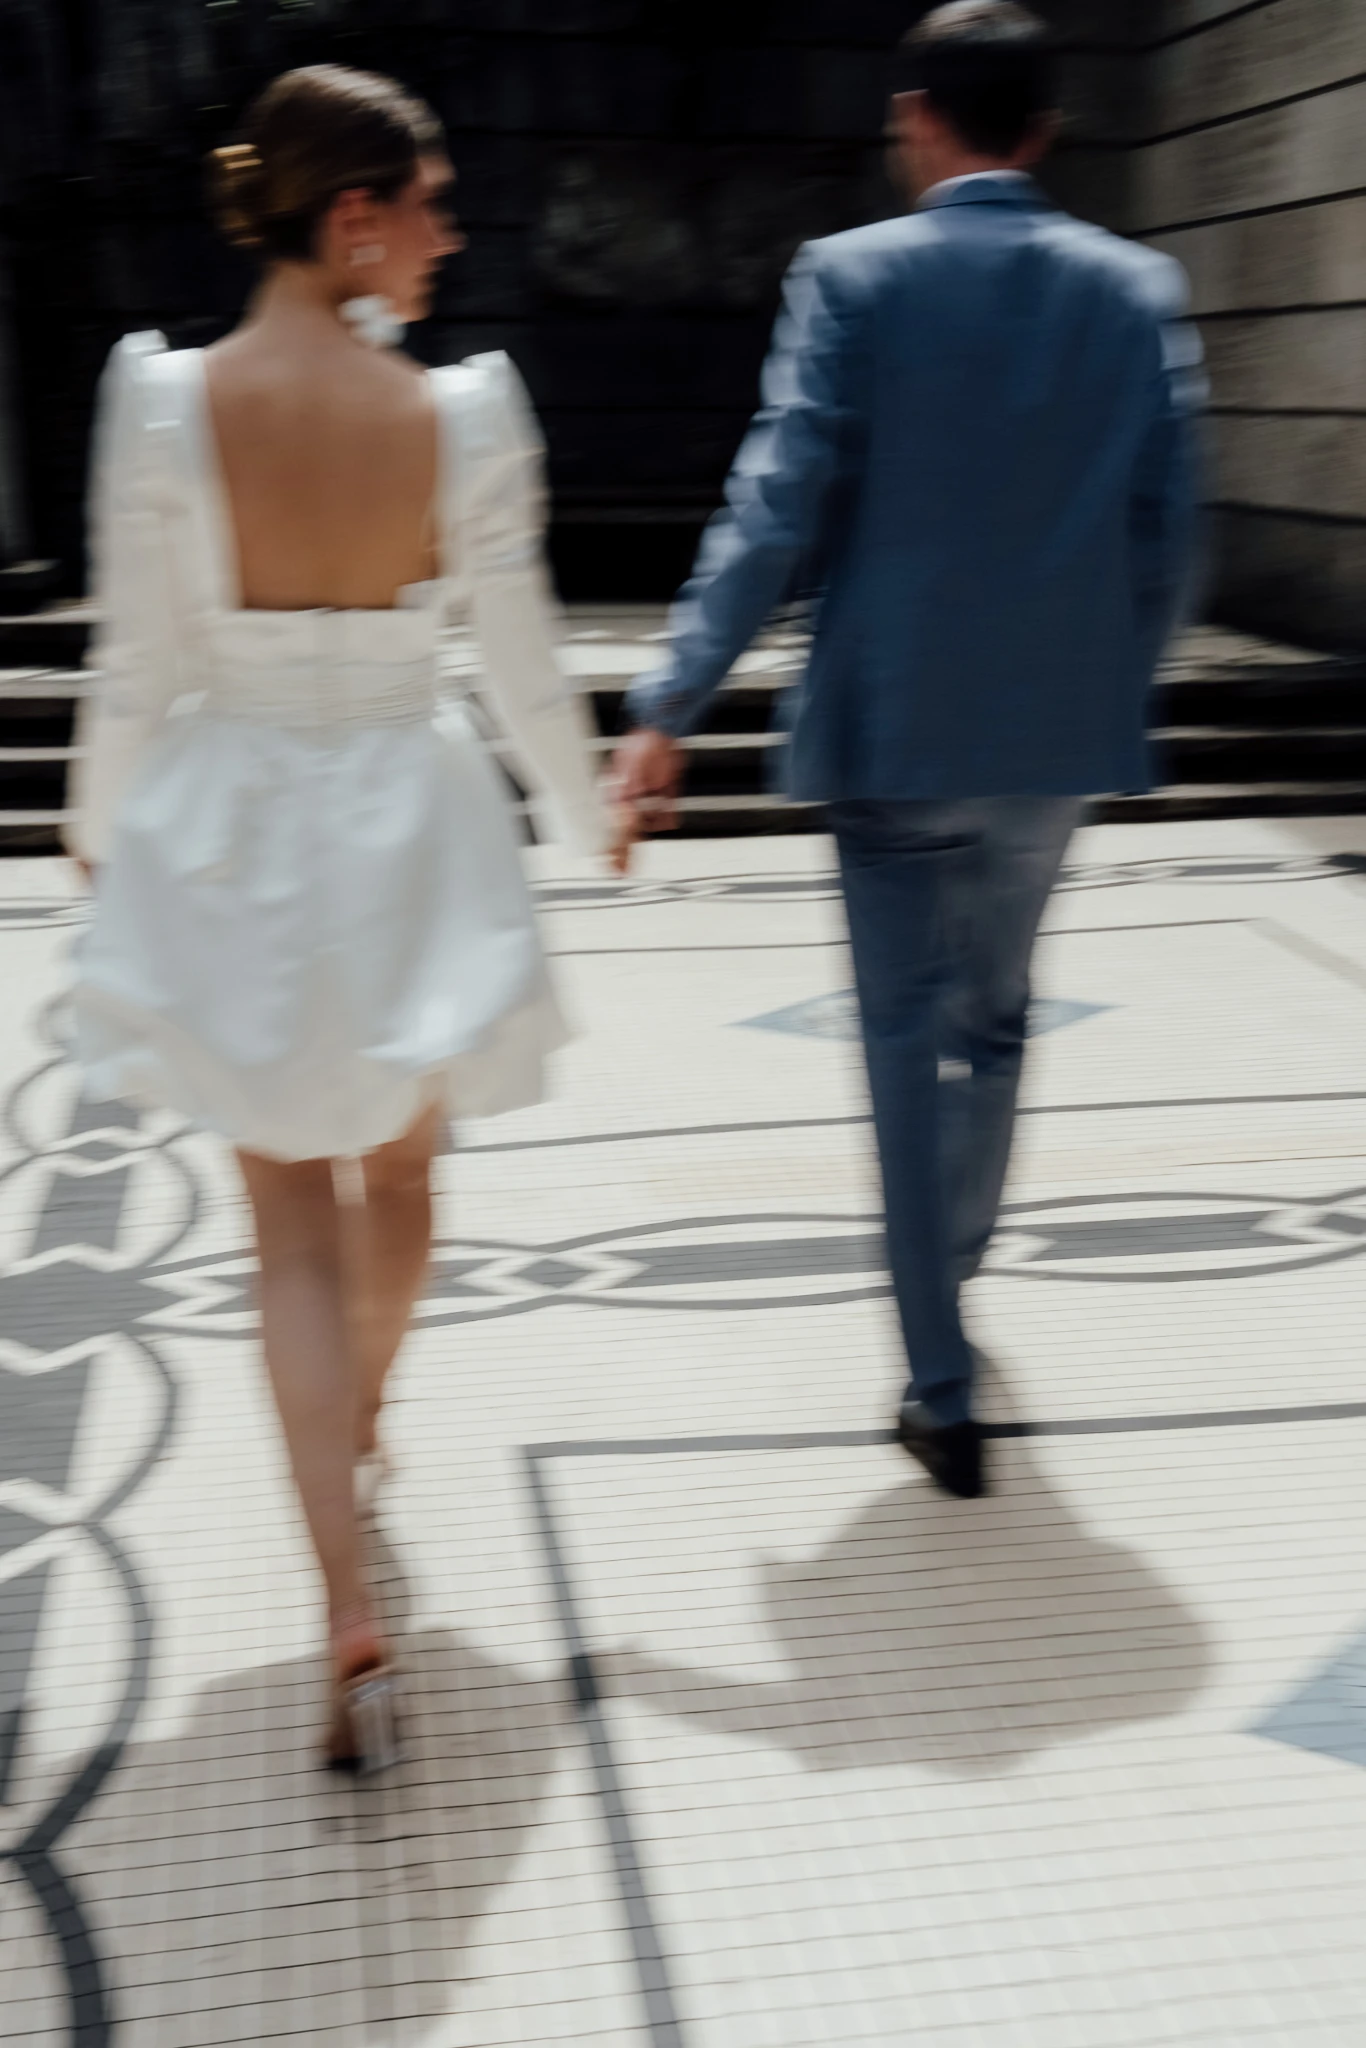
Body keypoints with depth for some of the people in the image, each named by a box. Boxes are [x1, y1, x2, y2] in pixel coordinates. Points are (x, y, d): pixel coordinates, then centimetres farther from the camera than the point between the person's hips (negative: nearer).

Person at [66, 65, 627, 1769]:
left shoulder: (163, 399, -13)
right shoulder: (467, 415, -13)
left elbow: (140, 671, -7)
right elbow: (524, 672, -5)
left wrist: (100, 830, 12)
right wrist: (588, 821, 14)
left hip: (229, 837, 0)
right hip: (408, 830, 0)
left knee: (293, 1218, 8)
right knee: (396, 1175, 24)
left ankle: (350, 1614, 2)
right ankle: (359, 1430, 49)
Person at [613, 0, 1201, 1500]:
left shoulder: (852, 277, -6)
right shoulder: (1137, 288, 3)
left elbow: (777, 507, -13)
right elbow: (1164, 529, 3)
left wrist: (671, 706, -10)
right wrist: (1113, 692, 16)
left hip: (892, 725, -3)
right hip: (1057, 731, 4)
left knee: (911, 1043, 4)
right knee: (992, 1021, 21)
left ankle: (943, 1392, 9)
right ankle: (947, 1271, 42)